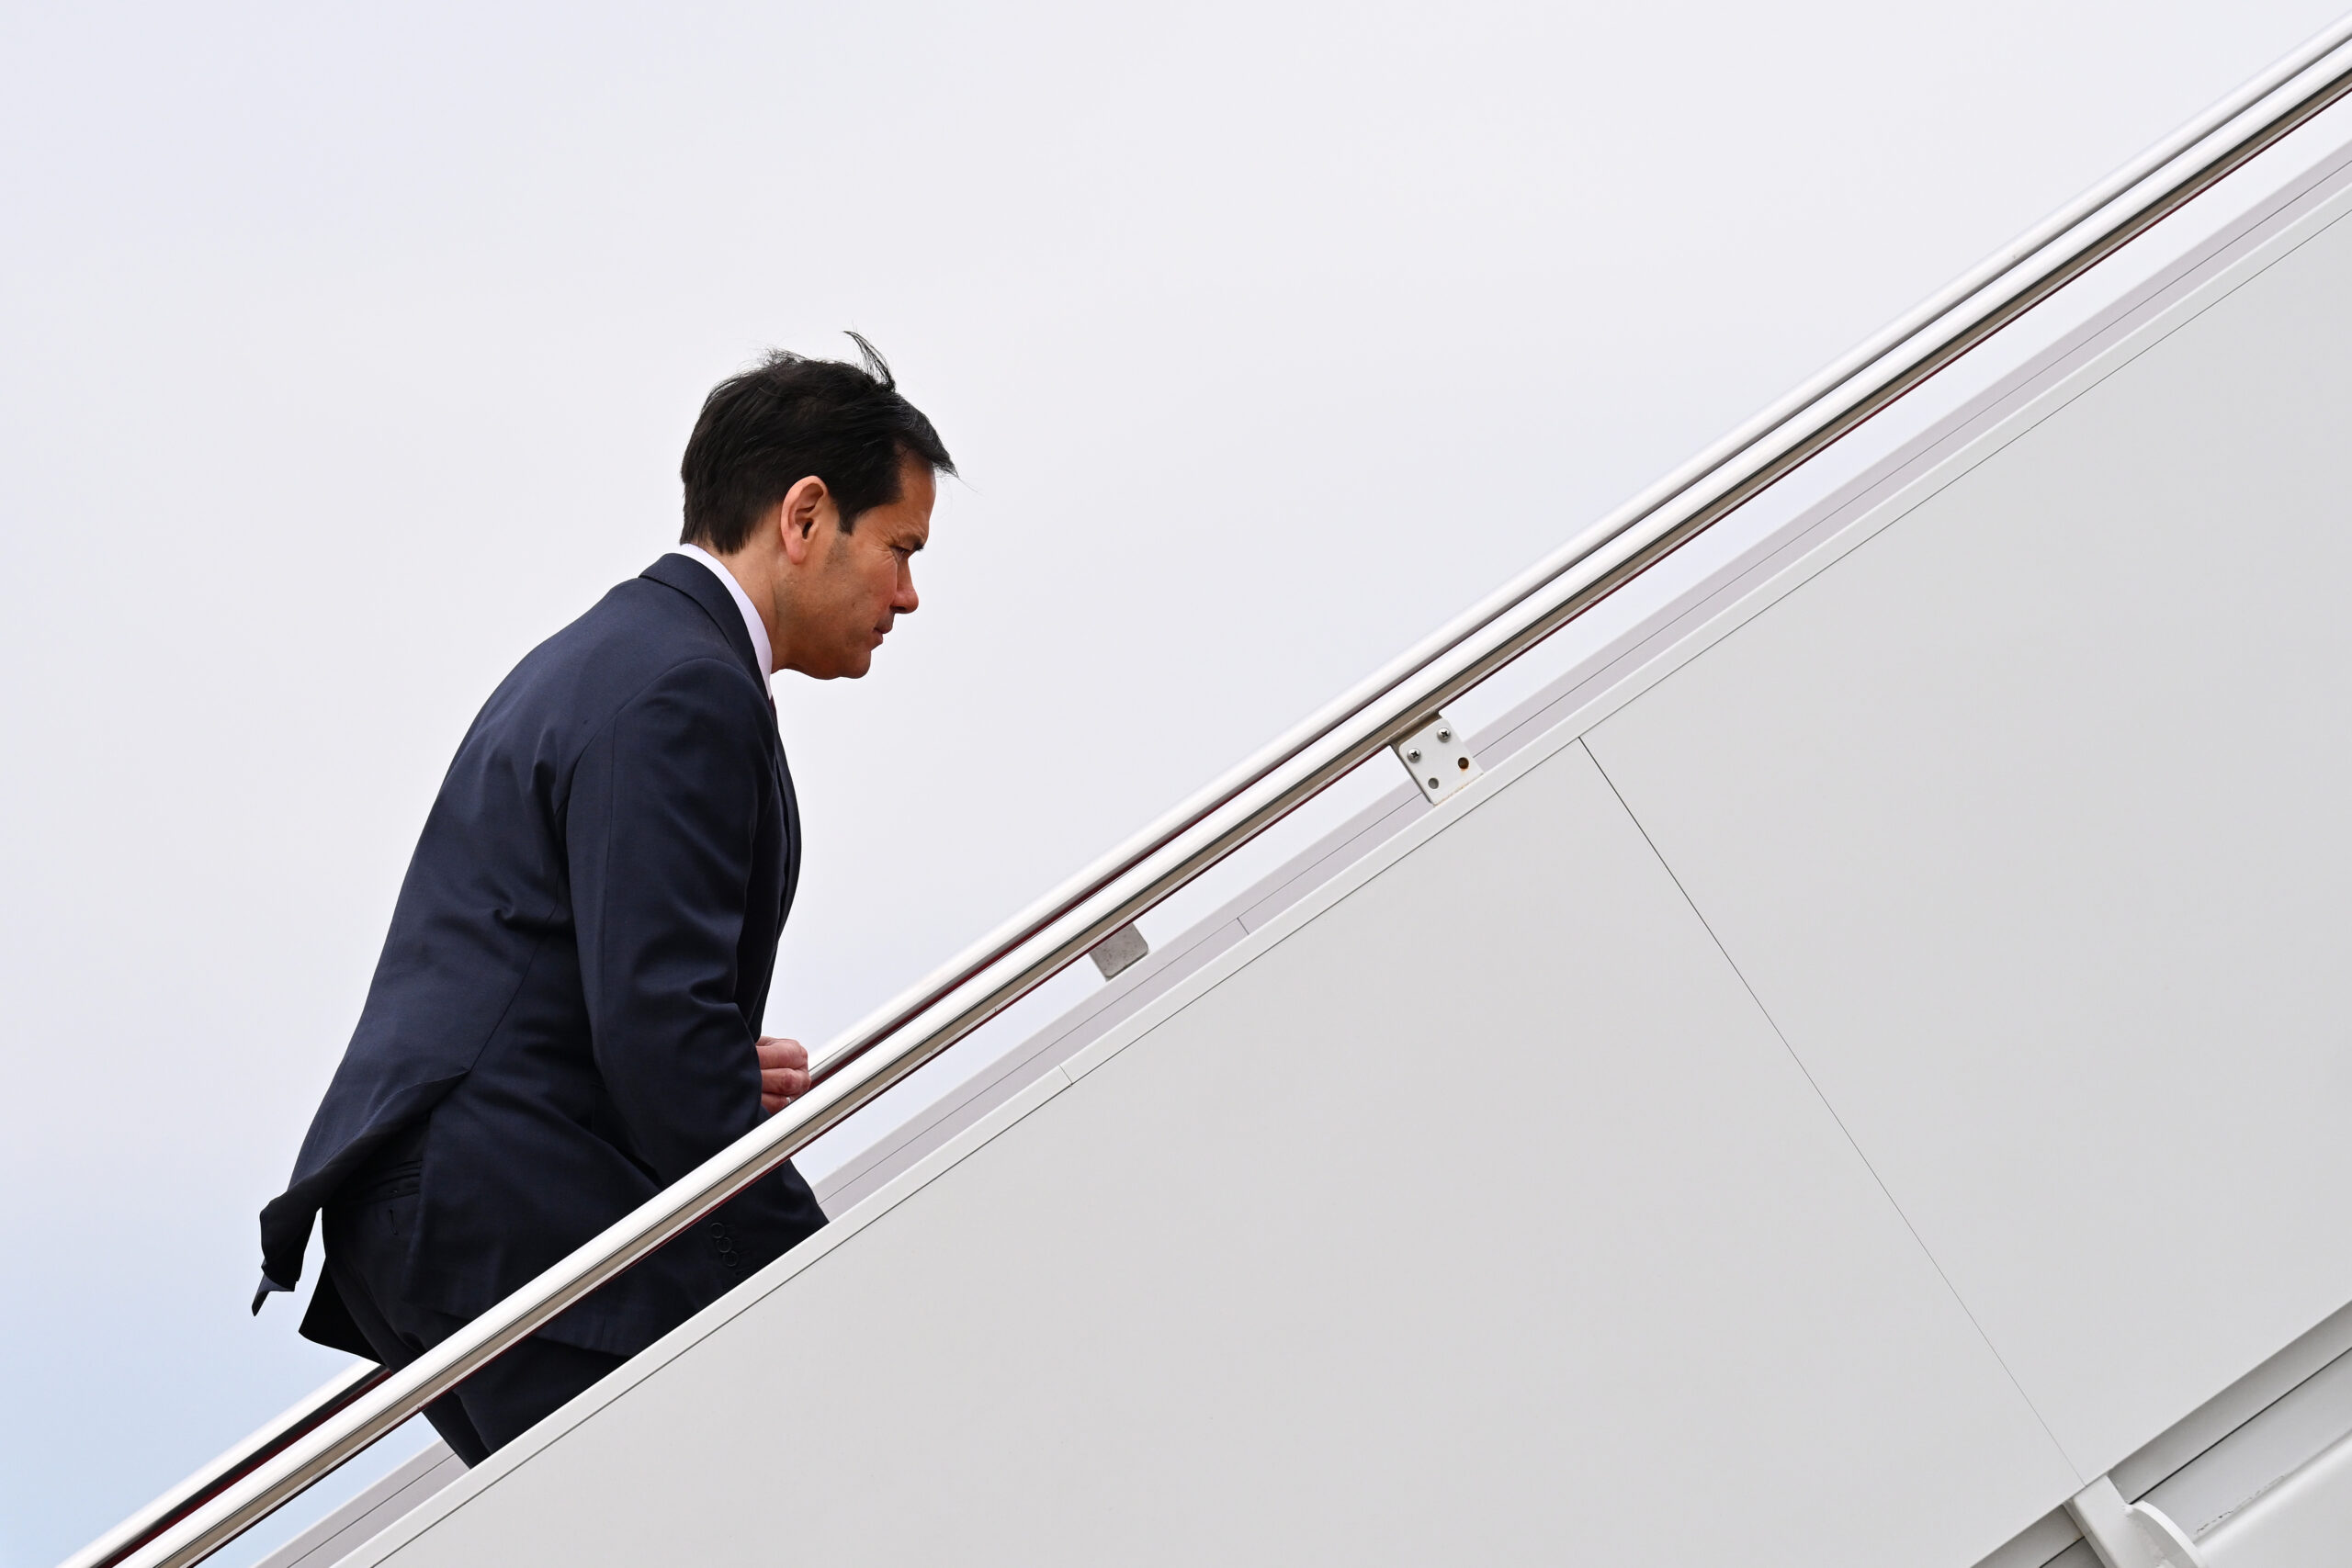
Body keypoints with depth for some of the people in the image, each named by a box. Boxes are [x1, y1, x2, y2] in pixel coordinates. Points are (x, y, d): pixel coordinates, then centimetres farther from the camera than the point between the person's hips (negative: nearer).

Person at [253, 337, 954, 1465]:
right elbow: (658, 1022, -20)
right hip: (508, 1232, -11)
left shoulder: (615, 651, 22)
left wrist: (719, 1071, 11)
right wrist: (827, 1281, -15)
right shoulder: (680, 694, -12)